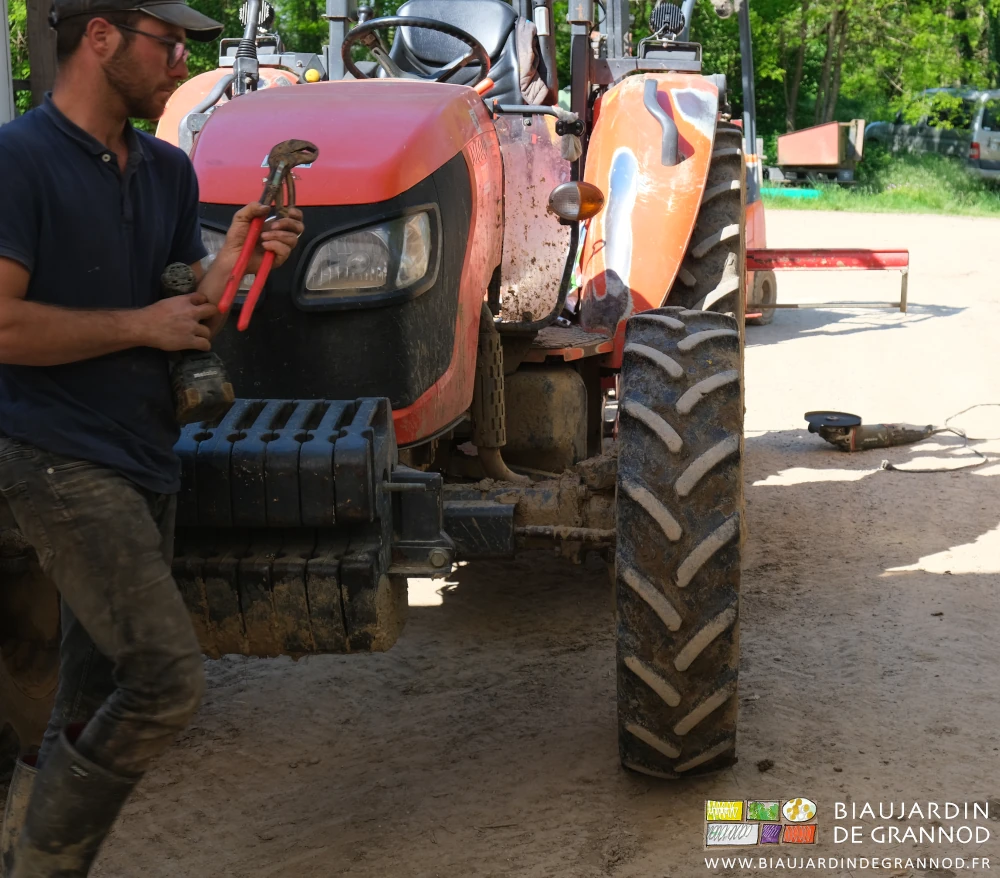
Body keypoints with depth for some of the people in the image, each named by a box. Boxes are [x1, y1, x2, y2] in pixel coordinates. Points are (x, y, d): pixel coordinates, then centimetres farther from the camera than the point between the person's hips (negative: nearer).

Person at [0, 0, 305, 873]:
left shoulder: (168, 170, 12)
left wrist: (235, 260, -6)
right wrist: (142, 324, -14)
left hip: (145, 459, 8)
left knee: (100, 694, 15)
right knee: (168, 676, -16)